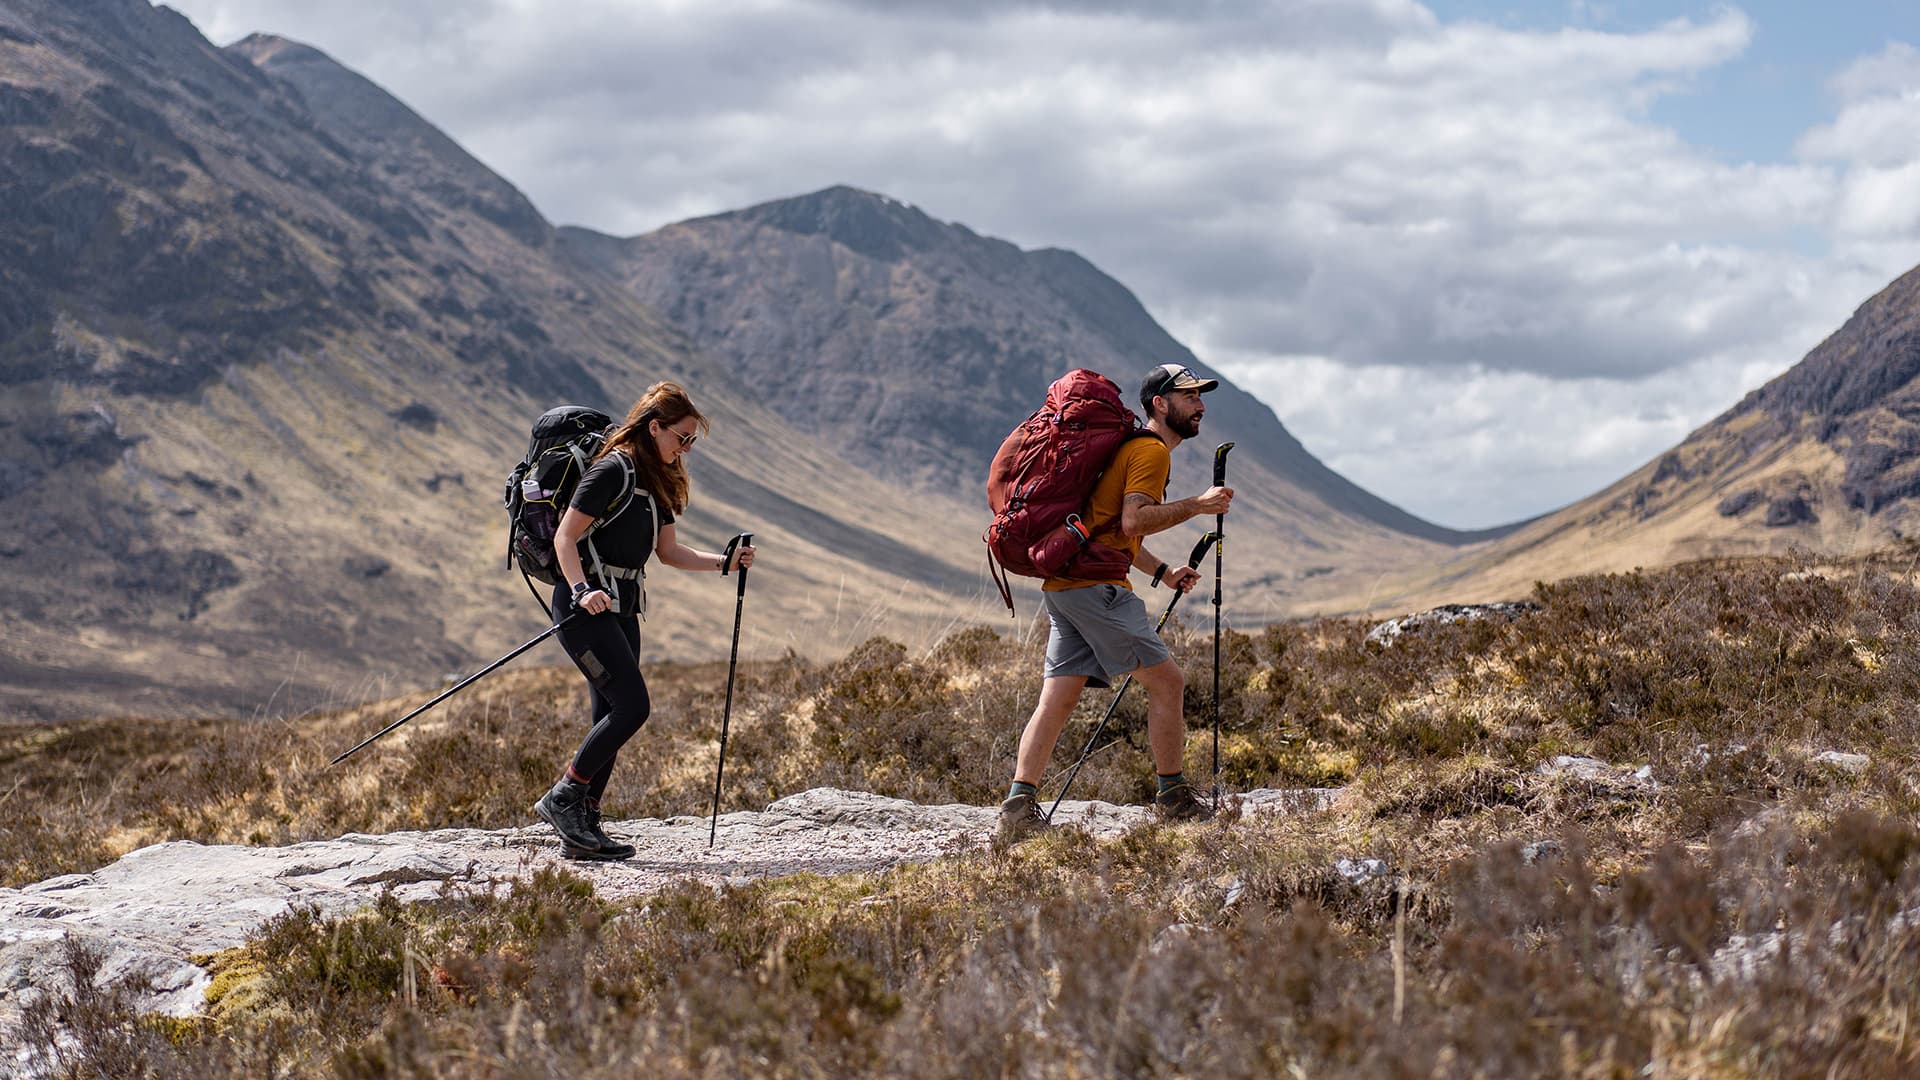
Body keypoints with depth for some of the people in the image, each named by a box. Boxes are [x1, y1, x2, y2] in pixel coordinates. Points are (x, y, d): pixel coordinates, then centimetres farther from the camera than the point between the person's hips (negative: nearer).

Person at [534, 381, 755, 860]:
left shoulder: (656, 480, 15)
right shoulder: (613, 470, -12)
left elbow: (669, 551, 19)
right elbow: (565, 538, -15)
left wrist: (725, 562, 7)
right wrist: (583, 591, -29)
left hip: (620, 610, 9)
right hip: (585, 607, -9)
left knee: (612, 720, 6)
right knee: (632, 705, -16)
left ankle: (583, 830, 9)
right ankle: (562, 799, -5)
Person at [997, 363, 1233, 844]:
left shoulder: (1133, 448, 26)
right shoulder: (1152, 451, -6)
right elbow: (1134, 520, -19)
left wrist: (1162, 572, 23)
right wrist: (1197, 505, -13)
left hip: (1063, 586, 10)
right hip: (1095, 584, -10)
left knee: (1058, 697, 3)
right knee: (1166, 681, -4)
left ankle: (1019, 807, -3)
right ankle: (1174, 798, 3)